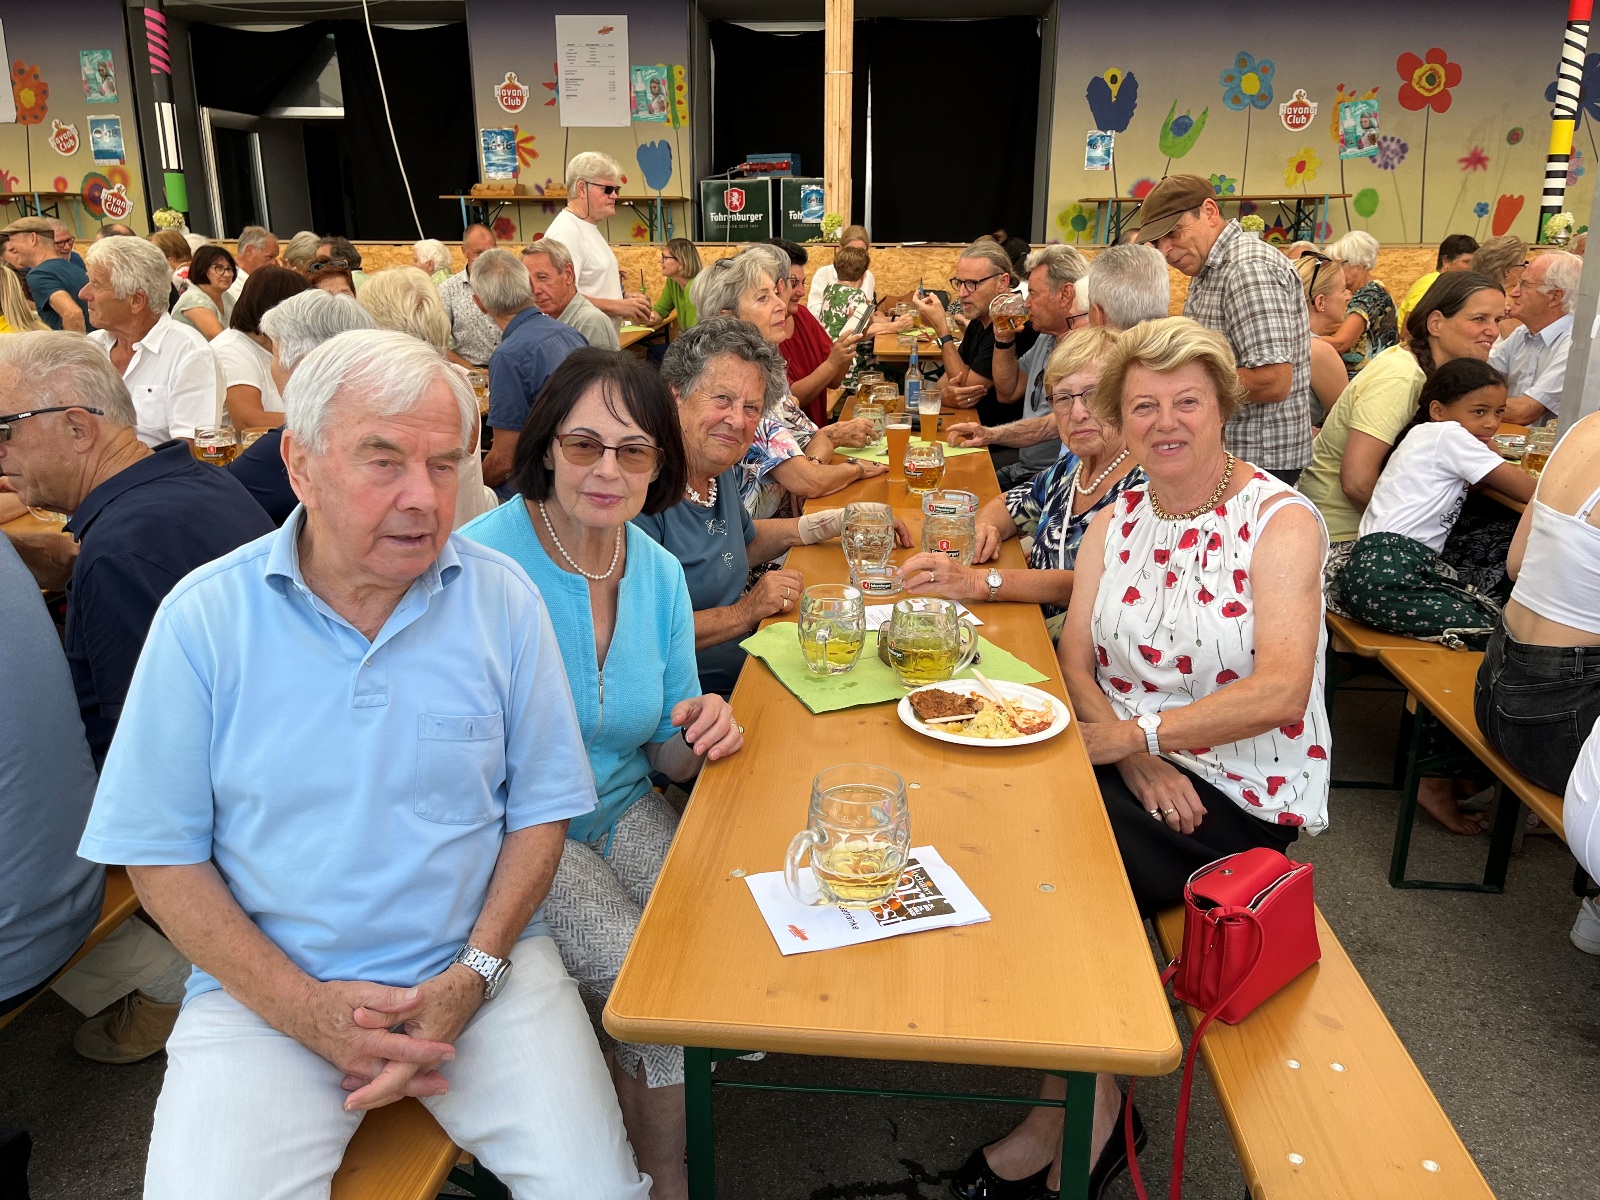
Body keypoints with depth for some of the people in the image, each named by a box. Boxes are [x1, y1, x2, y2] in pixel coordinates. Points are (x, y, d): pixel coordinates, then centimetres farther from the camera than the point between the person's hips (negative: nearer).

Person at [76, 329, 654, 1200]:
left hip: (479, 967, 1)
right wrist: (303, 1006, -12)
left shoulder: (502, 598, -3)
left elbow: (540, 810, 1)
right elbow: (161, 856, -2)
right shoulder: (204, 617, -6)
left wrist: (471, 978, -10)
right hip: (263, 986, 0)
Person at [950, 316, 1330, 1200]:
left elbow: (1281, 693, -21)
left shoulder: (1280, 521, -10)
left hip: (1237, 794, -5)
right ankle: (1084, 1101, 1)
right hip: (1131, 764, 6)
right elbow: (1076, 662, 0)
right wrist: (1134, 756, -18)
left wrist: (1136, 734, -24)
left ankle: (1084, 1104, 5)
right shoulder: (1115, 524, 7)